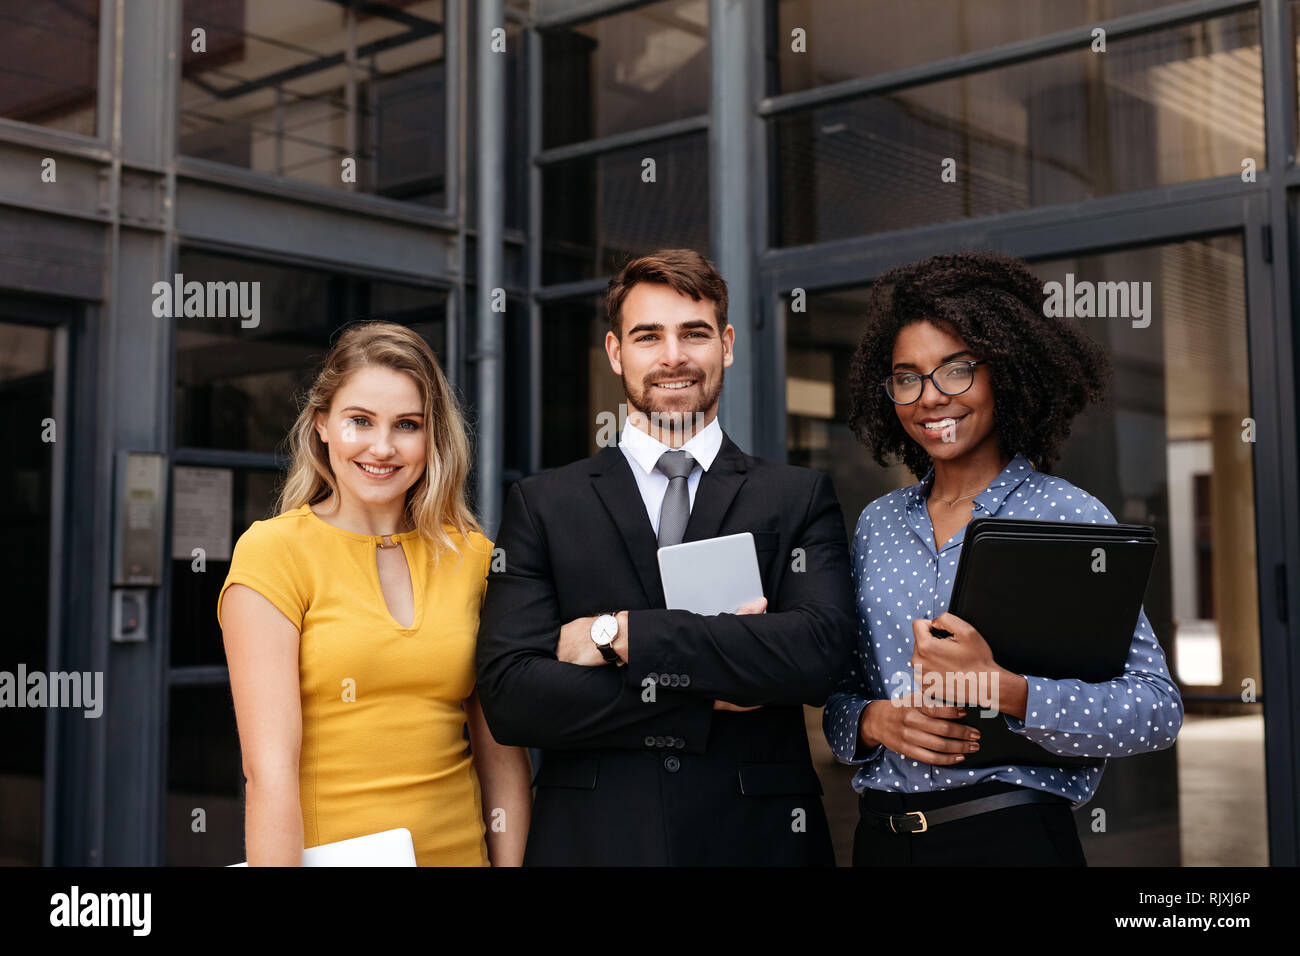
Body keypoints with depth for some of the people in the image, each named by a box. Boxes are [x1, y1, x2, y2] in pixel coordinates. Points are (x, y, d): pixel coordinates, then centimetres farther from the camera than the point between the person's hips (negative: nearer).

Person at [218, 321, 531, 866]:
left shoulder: (471, 555, 2)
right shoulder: (271, 550, -10)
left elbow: (501, 751, 3)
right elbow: (269, 766, -17)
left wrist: (508, 861, -5)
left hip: (456, 850, 4)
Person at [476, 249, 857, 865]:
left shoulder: (800, 500, 1)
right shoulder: (542, 506, 1)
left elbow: (821, 652, -16)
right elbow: (508, 697, -9)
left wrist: (618, 633, -16)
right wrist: (705, 691, -15)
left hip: (758, 838, 0)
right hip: (591, 839, 0)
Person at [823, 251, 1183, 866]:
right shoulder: (877, 524, 7)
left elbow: (1158, 711, -13)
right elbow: (838, 693, 10)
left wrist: (1005, 690, -25)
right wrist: (874, 719, -12)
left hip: (1016, 837, -4)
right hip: (882, 834, 4)